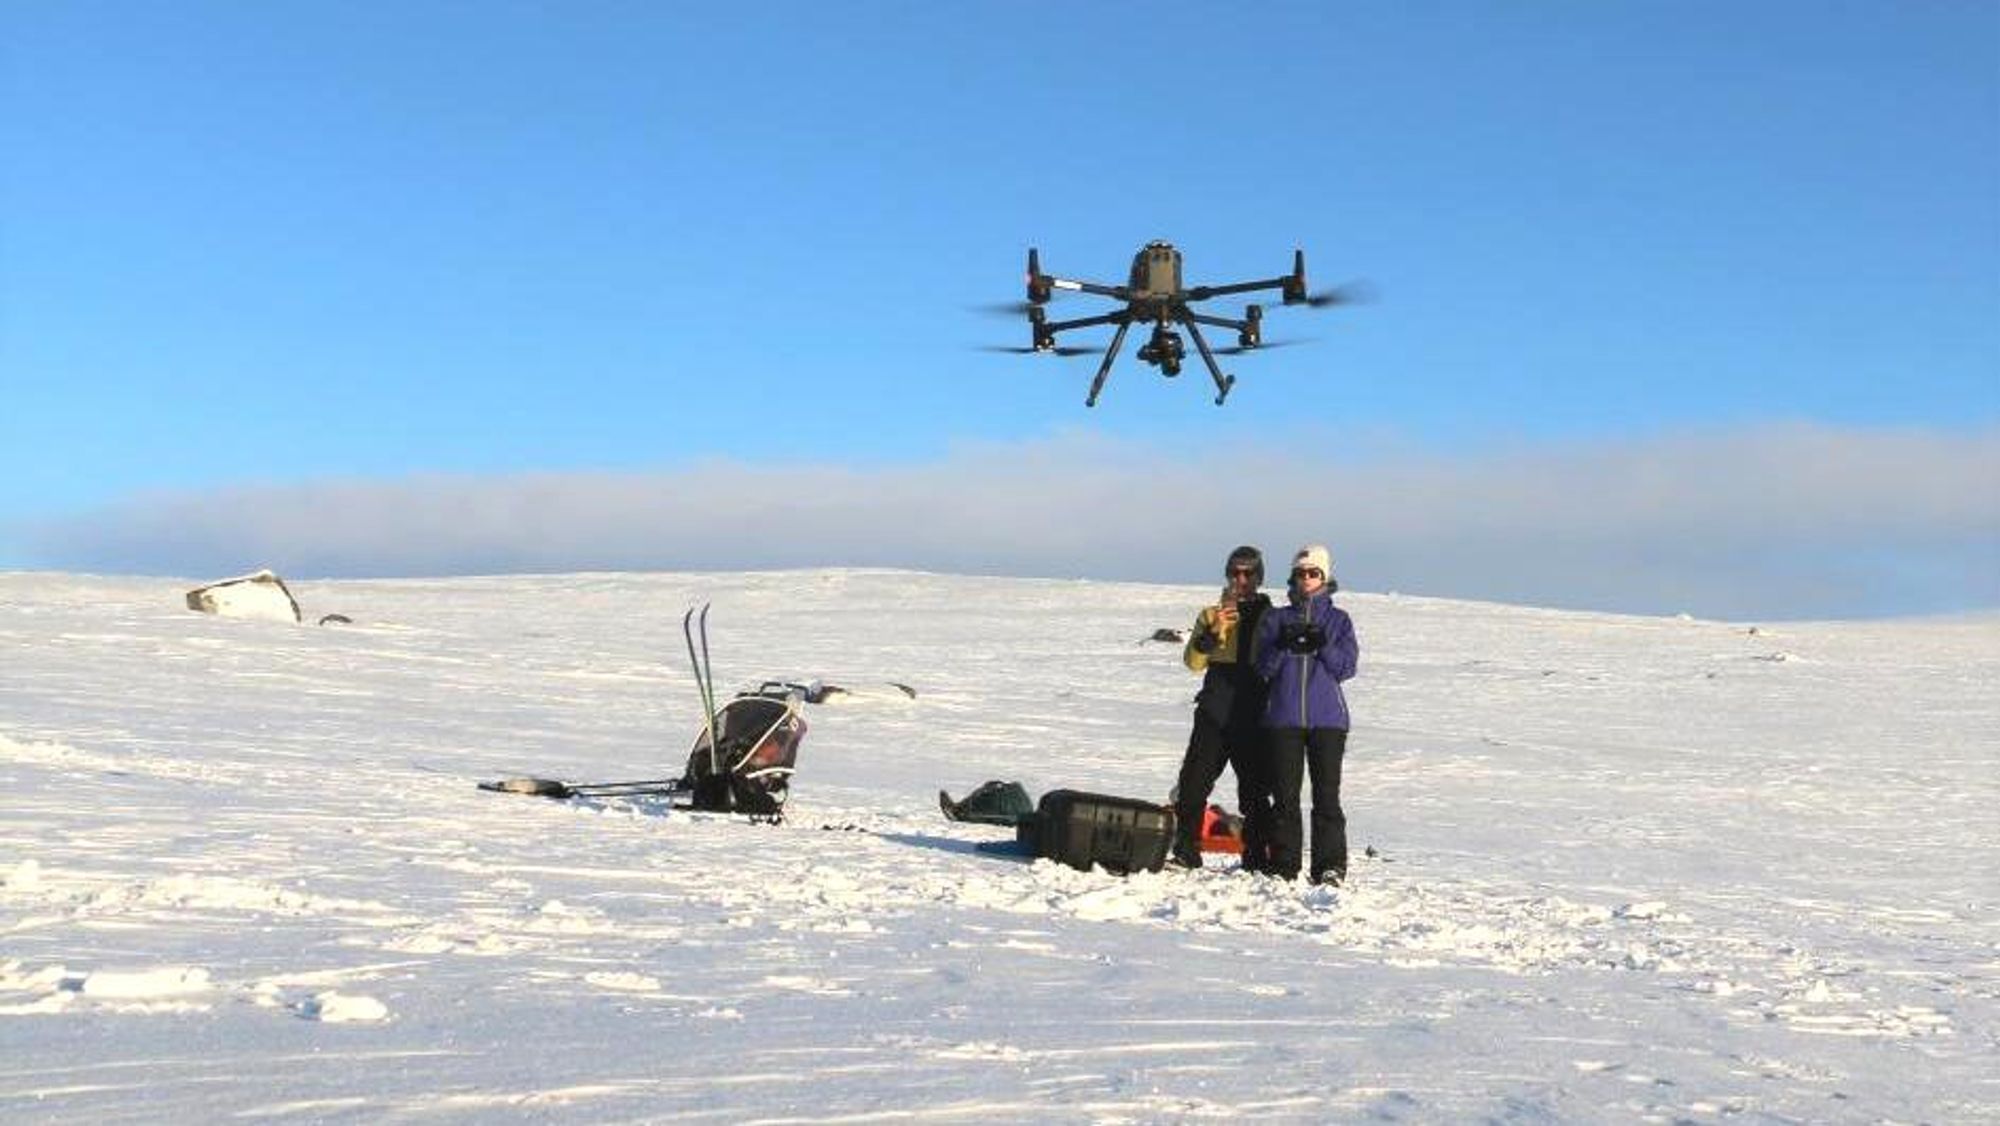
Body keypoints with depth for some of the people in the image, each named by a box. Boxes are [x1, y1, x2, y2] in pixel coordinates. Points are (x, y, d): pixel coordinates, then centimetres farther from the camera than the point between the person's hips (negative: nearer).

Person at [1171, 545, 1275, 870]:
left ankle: (1256, 858, 8)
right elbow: (1193, 661, -1)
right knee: (1194, 782, -6)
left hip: (1255, 717, -1)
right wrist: (1212, 632, -17)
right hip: (1215, 712, 1)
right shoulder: (1212, 614, 11)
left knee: (1255, 789, 2)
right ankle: (1186, 852, -1)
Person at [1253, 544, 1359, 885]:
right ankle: (1283, 866, 5)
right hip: (1283, 718, 1)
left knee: (1326, 793, -6)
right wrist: (1283, 645, -15)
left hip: (1327, 718, -1)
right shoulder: (1276, 619, 12)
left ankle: (1330, 866, -3)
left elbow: (1347, 666, 1)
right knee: (1285, 794, -1)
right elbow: (1263, 667, 4)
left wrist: (1323, 646, -16)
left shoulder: (1339, 620, 11)